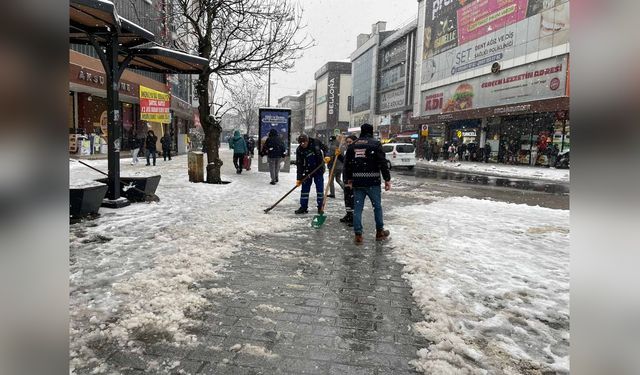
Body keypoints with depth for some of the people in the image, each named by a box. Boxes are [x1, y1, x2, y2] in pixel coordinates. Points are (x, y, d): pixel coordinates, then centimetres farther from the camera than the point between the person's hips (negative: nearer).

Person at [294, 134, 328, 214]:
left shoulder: (316, 142, -11)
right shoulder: (299, 150, -8)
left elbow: (325, 148, 4)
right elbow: (299, 164, -8)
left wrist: (326, 156, -18)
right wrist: (299, 178, -10)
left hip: (318, 170, -1)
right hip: (307, 171, 1)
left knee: (320, 189, 2)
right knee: (305, 189, 1)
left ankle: (320, 207, 13)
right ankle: (303, 207, 11)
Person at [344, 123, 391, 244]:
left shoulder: (352, 145, 10)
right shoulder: (375, 144, -5)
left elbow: (347, 163, 13)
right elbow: (383, 163, -11)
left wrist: (349, 179, 22)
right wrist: (387, 179, -6)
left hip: (357, 182, 4)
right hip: (372, 182, -3)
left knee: (357, 208, 7)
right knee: (377, 206, 12)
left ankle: (358, 235, 7)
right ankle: (380, 232, 22)